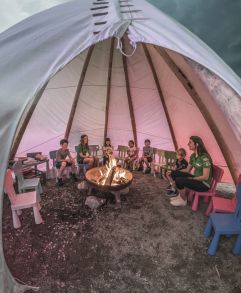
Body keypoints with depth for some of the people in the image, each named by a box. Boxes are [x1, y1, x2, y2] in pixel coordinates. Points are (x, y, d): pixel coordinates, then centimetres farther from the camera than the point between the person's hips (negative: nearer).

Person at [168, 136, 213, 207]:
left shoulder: (204, 157, -22)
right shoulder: (193, 156, 5)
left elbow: (205, 177, -23)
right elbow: (187, 170, 13)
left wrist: (191, 178, -16)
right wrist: (175, 171, 2)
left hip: (204, 184, -8)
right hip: (195, 178, 8)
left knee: (178, 180, -26)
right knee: (174, 174, -7)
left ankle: (183, 200, -1)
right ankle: (180, 195, 8)